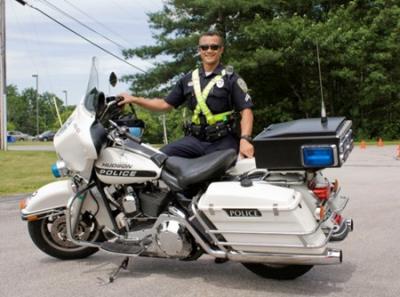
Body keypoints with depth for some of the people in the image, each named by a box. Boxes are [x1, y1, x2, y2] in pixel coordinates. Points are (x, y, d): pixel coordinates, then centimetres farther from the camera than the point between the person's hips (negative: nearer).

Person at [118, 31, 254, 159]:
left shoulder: (231, 78, 2)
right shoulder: (188, 79, 15)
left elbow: (246, 110, -4)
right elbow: (166, 104, 20)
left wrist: (245, 139, -21)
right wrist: (134, 99, 14)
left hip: (223, 141, -3)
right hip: (195, 139, 4)